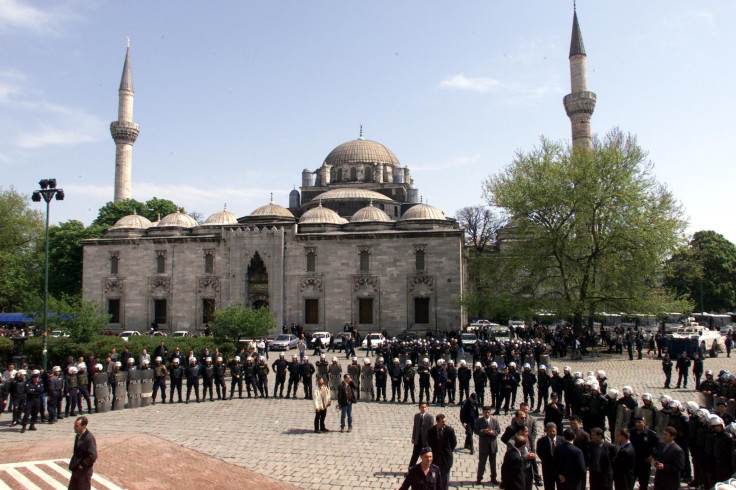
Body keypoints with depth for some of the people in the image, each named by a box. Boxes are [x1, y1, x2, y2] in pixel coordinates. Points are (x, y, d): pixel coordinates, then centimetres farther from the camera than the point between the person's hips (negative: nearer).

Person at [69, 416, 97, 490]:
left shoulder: (89, 438, -26)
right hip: (76, 470, 8)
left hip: (84, 471, -8)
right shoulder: (78, 436, 1)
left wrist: (82, 465, -18)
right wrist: (73, 463, 7)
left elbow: (93, 456, -27)